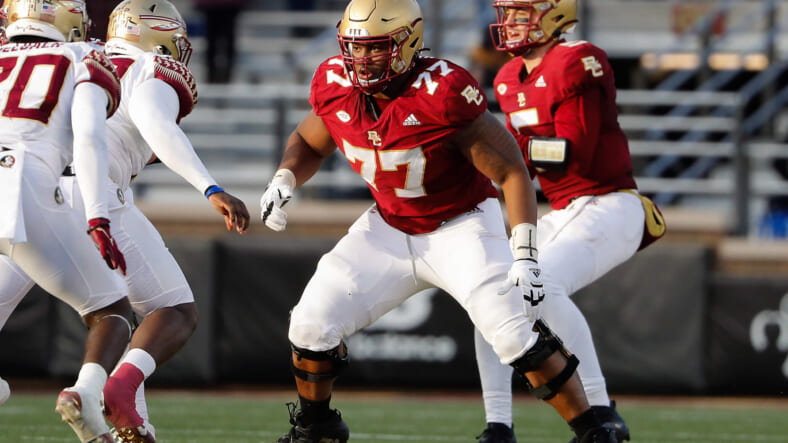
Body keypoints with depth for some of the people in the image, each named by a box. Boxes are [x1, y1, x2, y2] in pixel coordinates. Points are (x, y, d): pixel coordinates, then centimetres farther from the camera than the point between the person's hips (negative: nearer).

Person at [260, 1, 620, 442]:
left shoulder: (442, 95, -29)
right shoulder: (337, 88, -12)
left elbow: (512, 172, -24)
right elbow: (308, 142, 12)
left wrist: (525, 257, -31)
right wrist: (283, 182, -9)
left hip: (461, 225, -5)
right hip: (390, 226, 5)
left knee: (515, 332, -22)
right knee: (312, 325, -4)